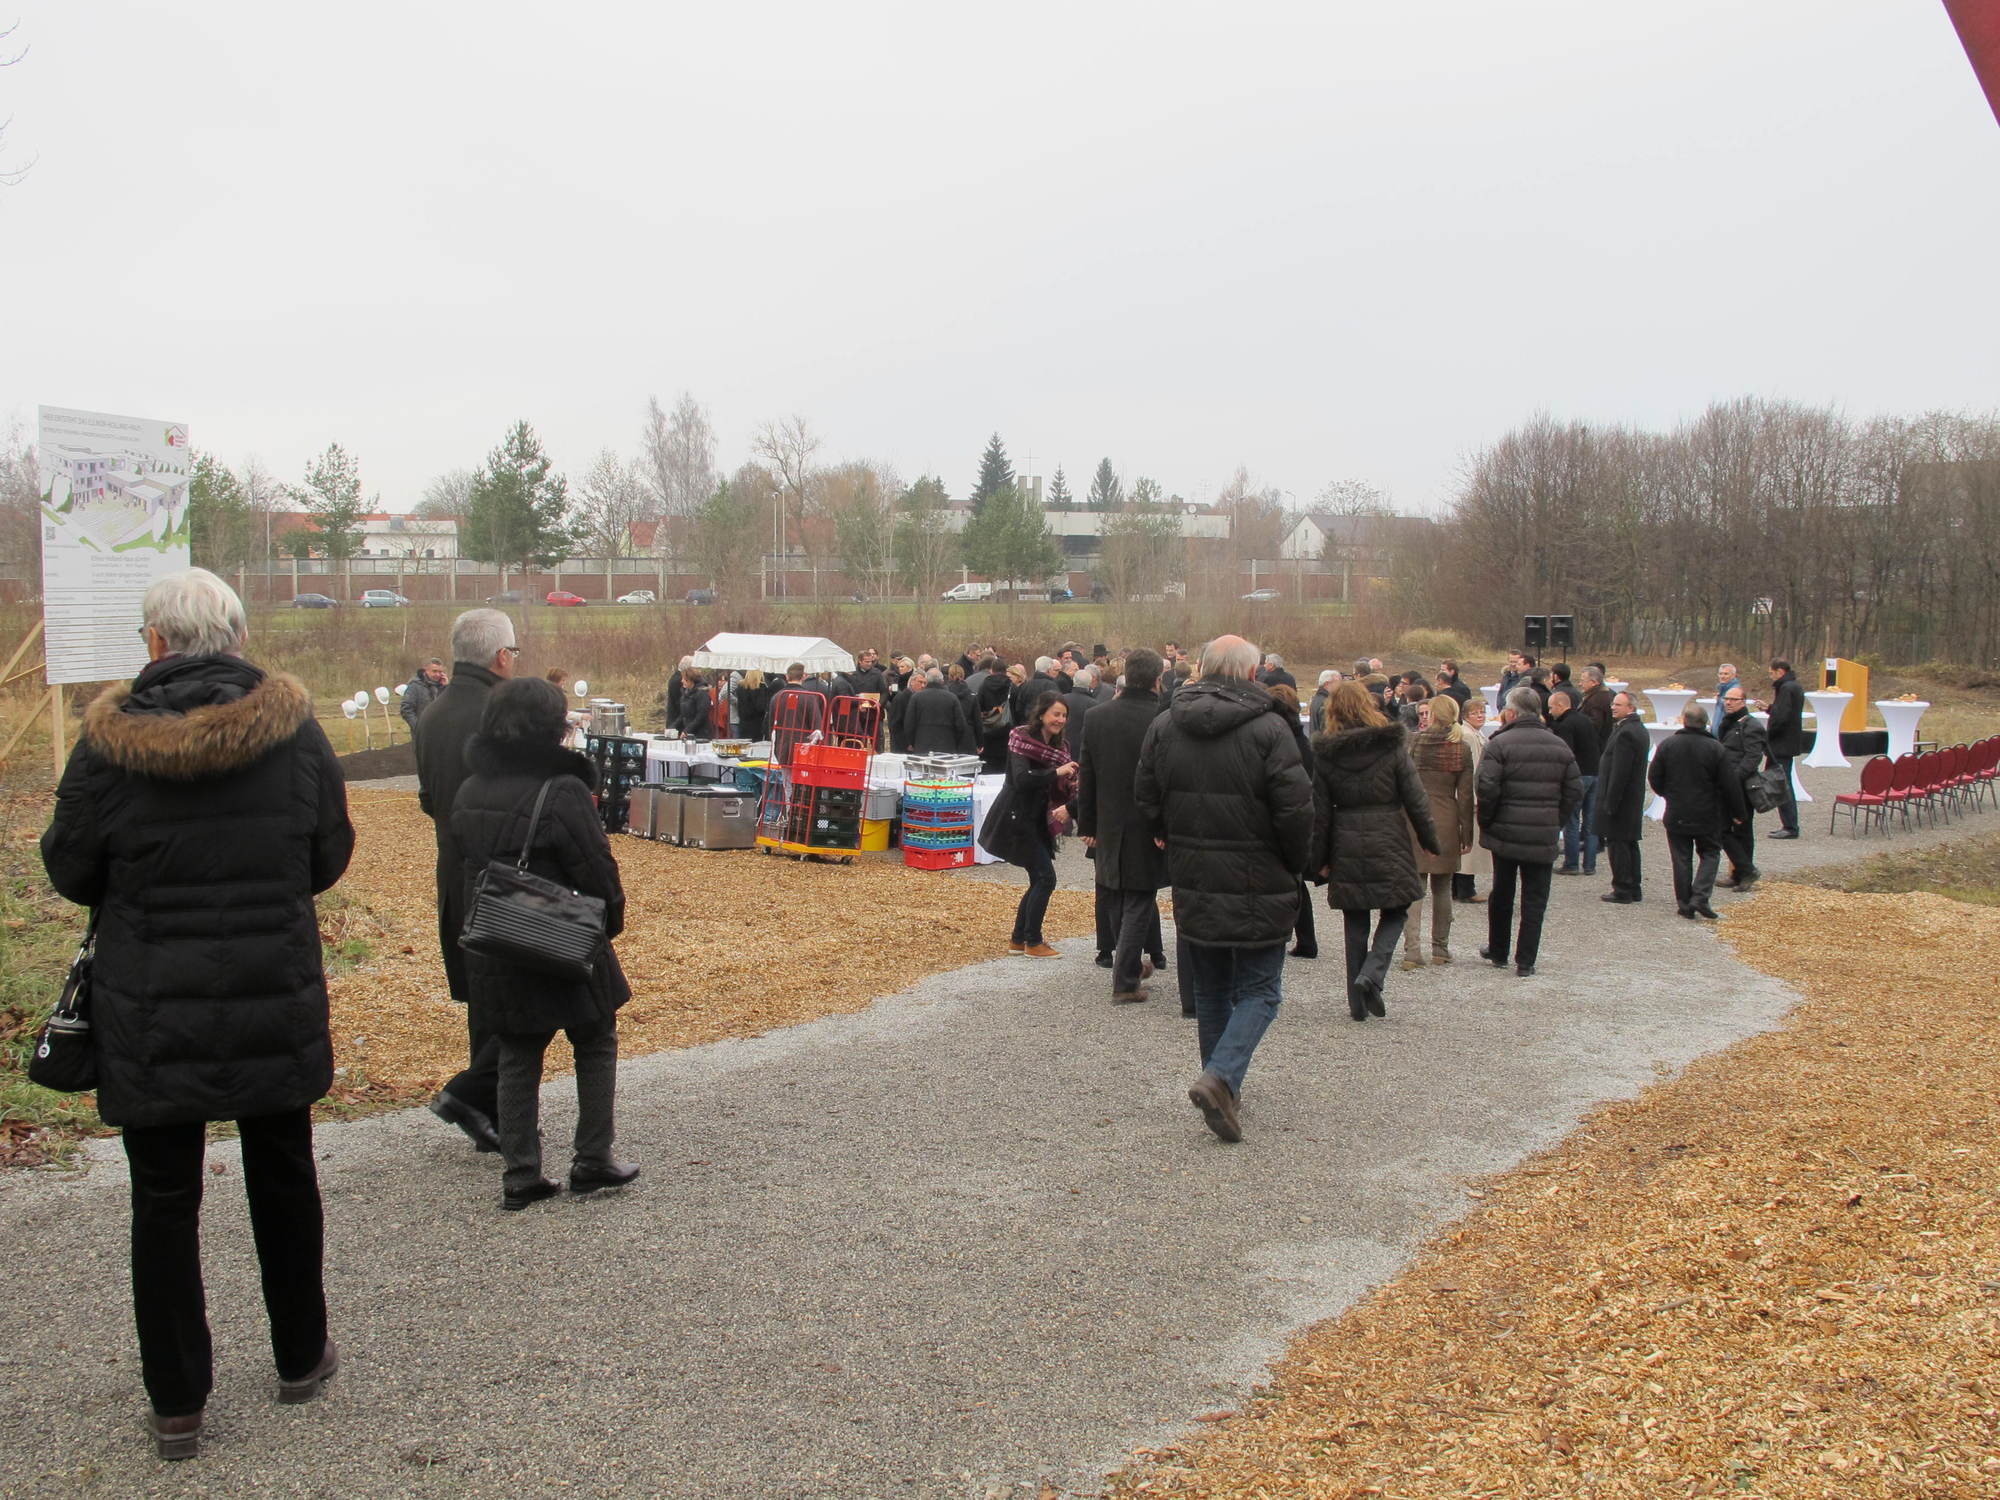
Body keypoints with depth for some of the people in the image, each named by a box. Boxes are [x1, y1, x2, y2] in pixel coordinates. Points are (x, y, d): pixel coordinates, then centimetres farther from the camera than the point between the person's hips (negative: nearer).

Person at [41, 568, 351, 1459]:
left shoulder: (109, 742, -13)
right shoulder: (292, 728, -8)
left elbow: (71, 873, 0)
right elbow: (330, 858, 3)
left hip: (150, 1016, -2)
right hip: (275, 1004, 2)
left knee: (164, 1201, 11)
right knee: (283, 1180, 19)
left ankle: (176, 1403, 19)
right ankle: (301, 1359, 33)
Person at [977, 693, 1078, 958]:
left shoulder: (1054, 746, 10)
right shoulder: (1022, 739, -14)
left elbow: (1053, 787, 12)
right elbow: (1021, 779, -27)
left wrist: (1070, 786, -8)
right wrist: (1057, 772, -30)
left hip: (1036, 821, 9)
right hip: (1018, 818, -9)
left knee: (1039, 880, 10)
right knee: (1045, 878, -9)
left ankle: (1018, 940, 20)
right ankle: (1033, 943, 1)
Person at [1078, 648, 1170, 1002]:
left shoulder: (1097, 716, -1)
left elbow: (1086, 777, 4)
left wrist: (1086, 824, 12)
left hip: (1109, 827, 4)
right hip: (1148, 829, -4)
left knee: (1116, 903, 18)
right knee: (1139, 903, 3)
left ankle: (1132, 964, 32)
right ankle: (1125, 981, 2)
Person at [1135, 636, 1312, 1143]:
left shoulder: (1163, 726, 0)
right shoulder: (1269, 730, -13)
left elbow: (1146, 802, 6)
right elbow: (1296, 810, -16)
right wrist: (1292, 868, 0)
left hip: (1192, 886, 5)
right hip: (1257, 887, -4)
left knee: (1210, 990, 18)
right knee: (1259, 989, 5)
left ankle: (1222, 1083, 25)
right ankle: (1220, 1078, -14)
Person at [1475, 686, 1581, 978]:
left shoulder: (1499, 744, -9)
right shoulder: (1560, 746, 6)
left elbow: (1487, 789, -17)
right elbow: (1575, 790, 6)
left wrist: (1485, 822, -2)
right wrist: (1557, 823, 12)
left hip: (1506, 833, -2)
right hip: (1544, 837, 2)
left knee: (1502, 894, 14)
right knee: (1535, 899, 6)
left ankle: (1498, 952, 27)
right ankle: (1526, 961, 5)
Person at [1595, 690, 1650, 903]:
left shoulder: (1625, 733, -19)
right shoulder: (1639, 730, 13)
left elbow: (1619, 773, -22)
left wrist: (1610, 803, -19)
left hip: (1621, 798, -10)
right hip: (1634, 800, 10)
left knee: (1617, 845, -4)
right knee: (1630, 844, 15)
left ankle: (1622, 891, -1)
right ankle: (1632, 889, 22)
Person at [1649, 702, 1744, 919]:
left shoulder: (1667, 745, -5)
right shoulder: (1716, 748, -10)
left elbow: (1654, 779, 2)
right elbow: (1730, 785, -7)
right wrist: (1737, 812, 5)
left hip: (1676, 816, 1)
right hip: (1707, 816, -1)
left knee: (1681, 859, 9)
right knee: (1710, 855, 12)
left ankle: (1685, 905, 10)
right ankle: (1700, 897, -5)